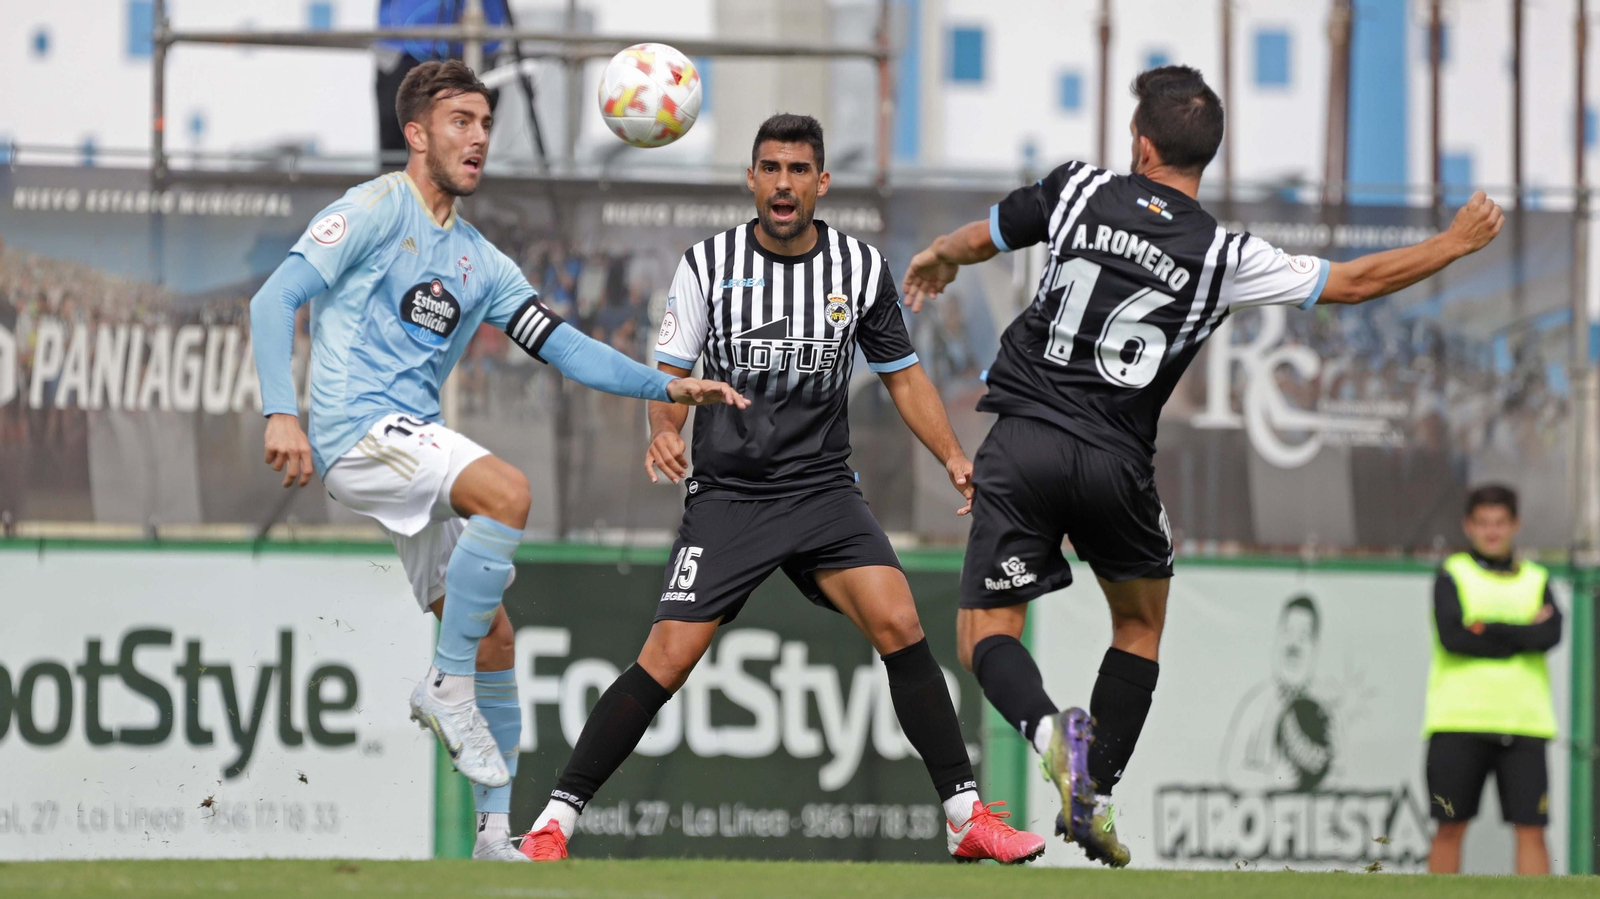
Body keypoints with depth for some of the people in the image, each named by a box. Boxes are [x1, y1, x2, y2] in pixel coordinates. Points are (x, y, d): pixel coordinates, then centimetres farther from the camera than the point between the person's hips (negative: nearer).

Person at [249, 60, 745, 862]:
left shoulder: (480, 261, 19)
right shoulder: (375, 210, -2)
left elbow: (562, 346, 16)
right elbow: (273, 301, -8)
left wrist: (667, 386, 3)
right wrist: (281, 412, -21)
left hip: (413, 446, 8)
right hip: (357, 429, -8)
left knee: (492, 639, 3)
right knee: (507, 491, -30)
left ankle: (495, 833, 8)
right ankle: (447, 685, -20)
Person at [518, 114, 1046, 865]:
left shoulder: (862, 268, 3)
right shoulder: (708, 264, -2)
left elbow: (903, 378, 12)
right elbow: (670, 374, 1)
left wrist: (954, 457, 0)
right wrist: (664, 431, -21)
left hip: (823, 489, 2)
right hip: (727, 495, -2)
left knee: (899, 625, -18)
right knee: (666, 661, -12)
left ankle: (967, 816, -9)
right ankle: (555, 820, -1)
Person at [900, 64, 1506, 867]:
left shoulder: (1080, 191, 1)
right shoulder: (1225, 256, -3)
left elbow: (980, 239, 17)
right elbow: (1356, 282, 4)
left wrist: (936, 260, 42)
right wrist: (1457, 242, 18)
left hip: (1023, 439, 0)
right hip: (1116, 462, 0)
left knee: (986, 637, 3)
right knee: (1141, 621, 24)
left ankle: (1048, 730, -29)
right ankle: (1094, 798, 16)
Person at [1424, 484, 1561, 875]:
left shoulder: (1535, 580, 14)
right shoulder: (1452, 575, 7)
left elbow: (1550, 635, -4)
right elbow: (1451, 635, -10)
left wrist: (1487, 628, -9)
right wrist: (1523, 635, -5)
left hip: (1524, 723, 2)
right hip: (1459, 721, -2)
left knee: (1531, 828, -5)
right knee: (1450, 827, 1)